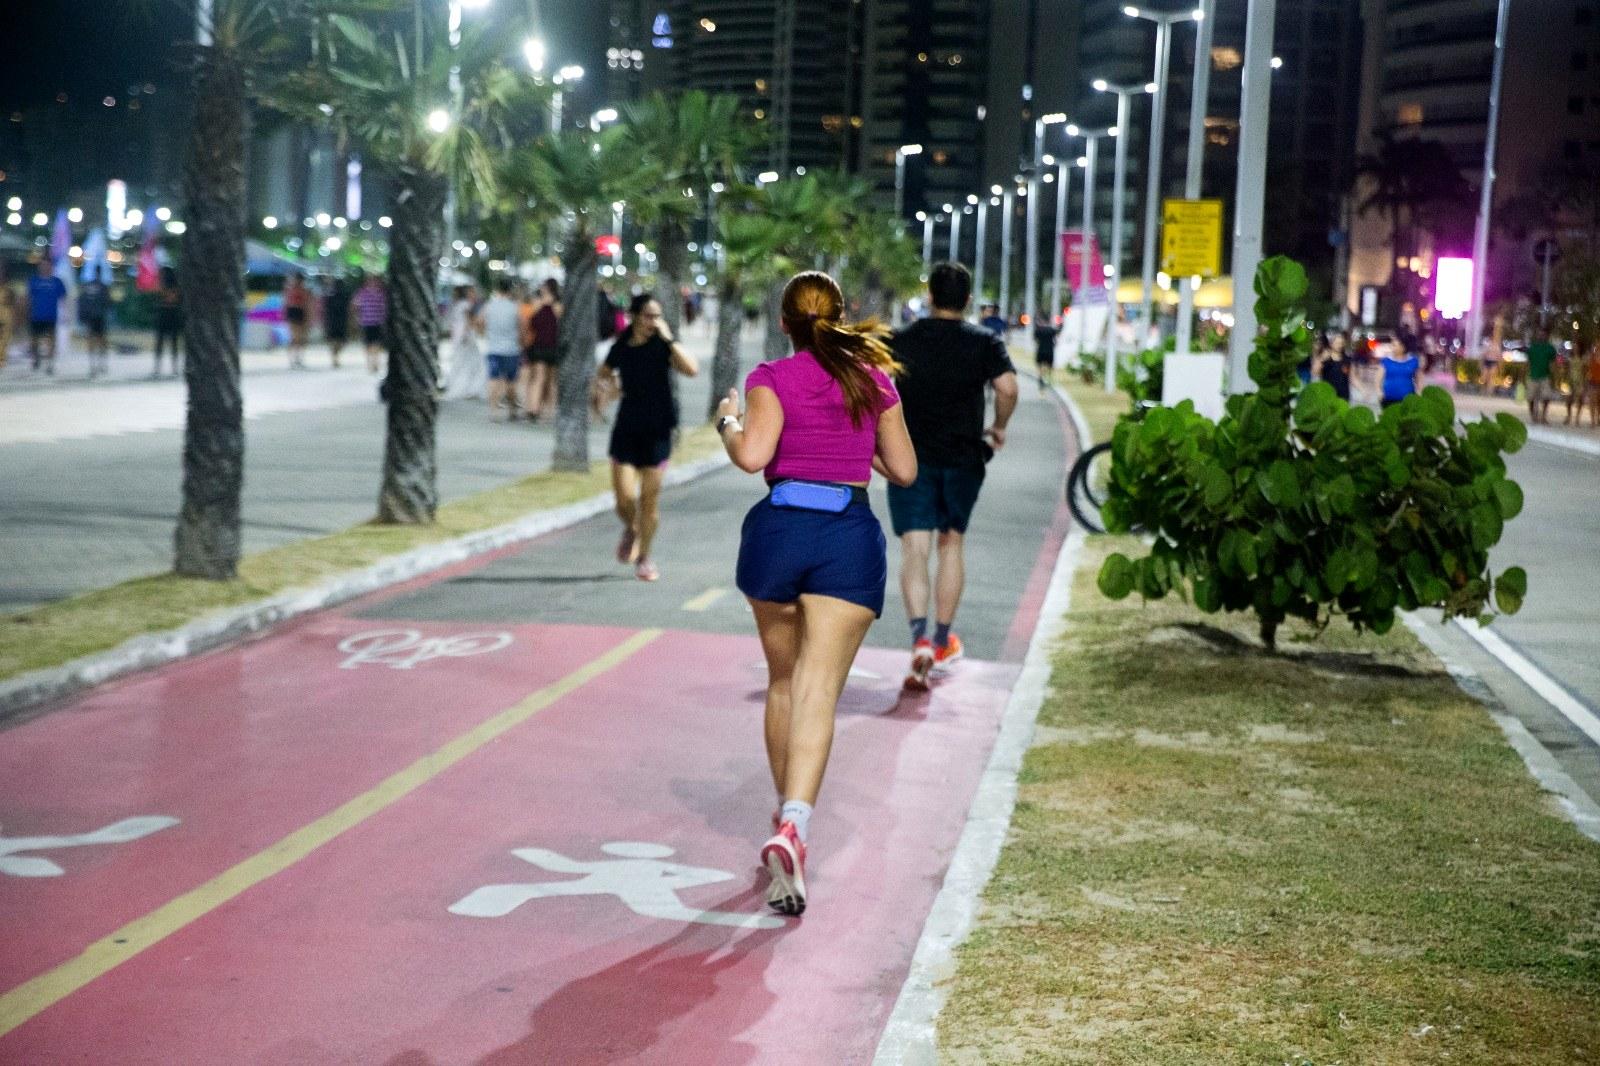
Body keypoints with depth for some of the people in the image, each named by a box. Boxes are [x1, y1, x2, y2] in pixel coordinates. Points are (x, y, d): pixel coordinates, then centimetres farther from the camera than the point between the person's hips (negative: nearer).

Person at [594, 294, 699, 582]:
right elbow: (604, 374, 20)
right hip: (626, 429, 1)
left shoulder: (663, 345, -7)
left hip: (658, 430, -1)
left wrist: (669, 338, -25)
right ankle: (630, 530, 28)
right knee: (625, 497, -7)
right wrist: (603, 385, -3)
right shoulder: (621, 347, 0)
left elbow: (692, 369, -25)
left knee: (650, 499, 2)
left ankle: (644, 558, 20)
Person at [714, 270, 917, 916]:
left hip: (779, 527, 0)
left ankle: (786, 820, 30)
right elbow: (904, 470, 14)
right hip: (851, 536, 0)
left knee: (783, 684, 19)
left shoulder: (771, 379, 0)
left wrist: (727, 422, 5)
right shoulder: (874, 379, 9)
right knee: (818, 693, -8)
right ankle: (793, 826, -28)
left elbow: (753, 455, -15)